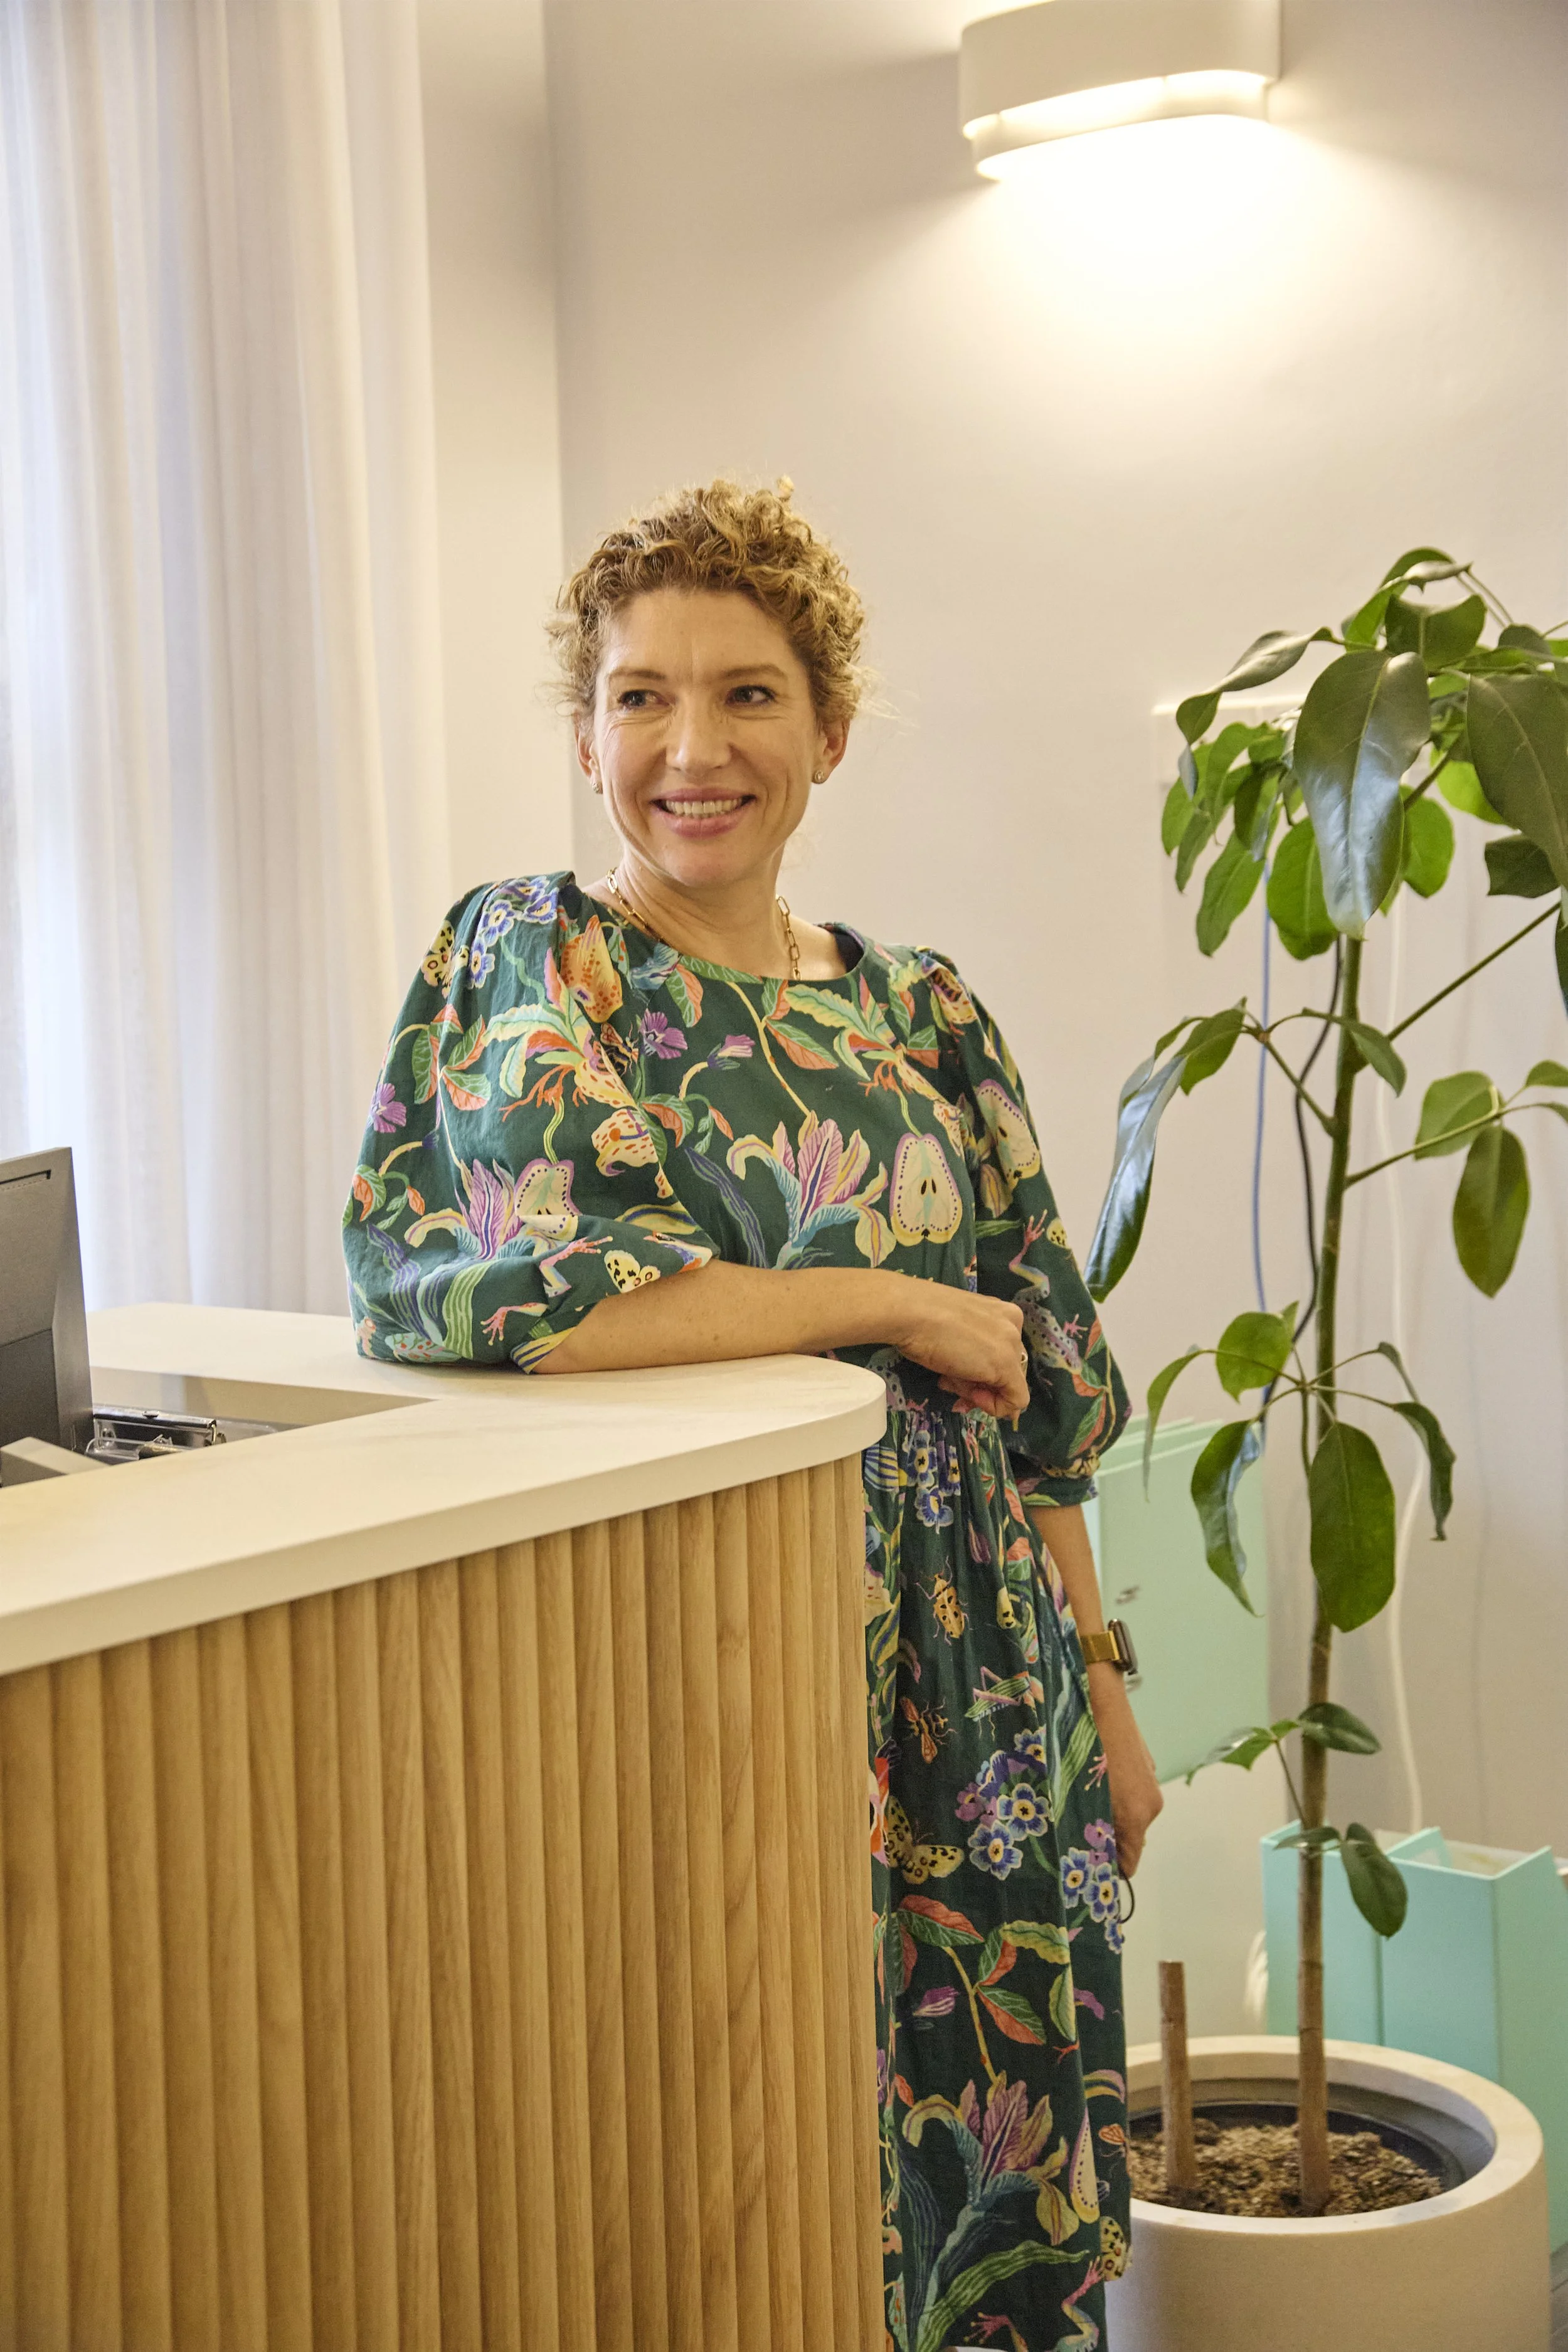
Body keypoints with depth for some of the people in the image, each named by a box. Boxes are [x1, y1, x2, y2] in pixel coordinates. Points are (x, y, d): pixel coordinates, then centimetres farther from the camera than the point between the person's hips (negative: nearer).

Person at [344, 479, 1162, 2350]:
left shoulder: (921, 1014, 8)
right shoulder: (531, 965, -6)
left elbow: (1041, 1395, 13)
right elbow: (505, 1288, -23)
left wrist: (1100, 1700, 10)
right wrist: (901, 1304, -15)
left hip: (973, 1696, 5)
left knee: (990, 2157, 12)